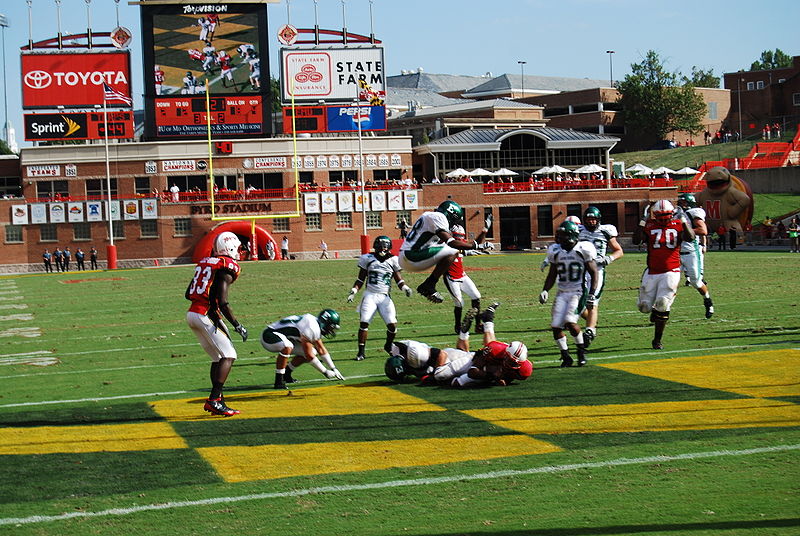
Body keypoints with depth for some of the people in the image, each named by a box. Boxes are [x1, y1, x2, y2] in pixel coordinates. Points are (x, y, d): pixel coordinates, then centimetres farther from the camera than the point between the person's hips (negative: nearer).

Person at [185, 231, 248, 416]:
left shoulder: (205, 263, 16)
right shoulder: (227, 267, -8)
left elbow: (188, 294, 17)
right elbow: (223, 302, -15)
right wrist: (237, 325, -8)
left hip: (192, 313, 8)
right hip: (206, 315, -8)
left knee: (218, 358, 15)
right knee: (228, 356, -6)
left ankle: (216, 400, 12)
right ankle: (214, 400, -14)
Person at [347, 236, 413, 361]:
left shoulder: (392, 260, 6)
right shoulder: (368, 259, 4)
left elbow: (398, 279, 11)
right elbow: (361, 279, 11)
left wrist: (405, 288, -8)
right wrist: (353, 291, 0)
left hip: (385, 296, 1)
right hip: (370, 295, -1)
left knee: (392, 325, -8)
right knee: (364, 322, -12)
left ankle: (388, 346, 20)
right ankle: (361, 351, -2)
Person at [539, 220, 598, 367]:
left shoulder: (583, 250, -9)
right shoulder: (555, 251, 5)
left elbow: (594, 273, -4)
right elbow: (552, 275, 17)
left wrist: (592, 295, -12)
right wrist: (545, 290, 3)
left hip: (579, 292, -5)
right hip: (562, 293, 5)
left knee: (570, 322, -21)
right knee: (556, 326, -5)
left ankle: (581, 350, 3)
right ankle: (566, 357, 9)